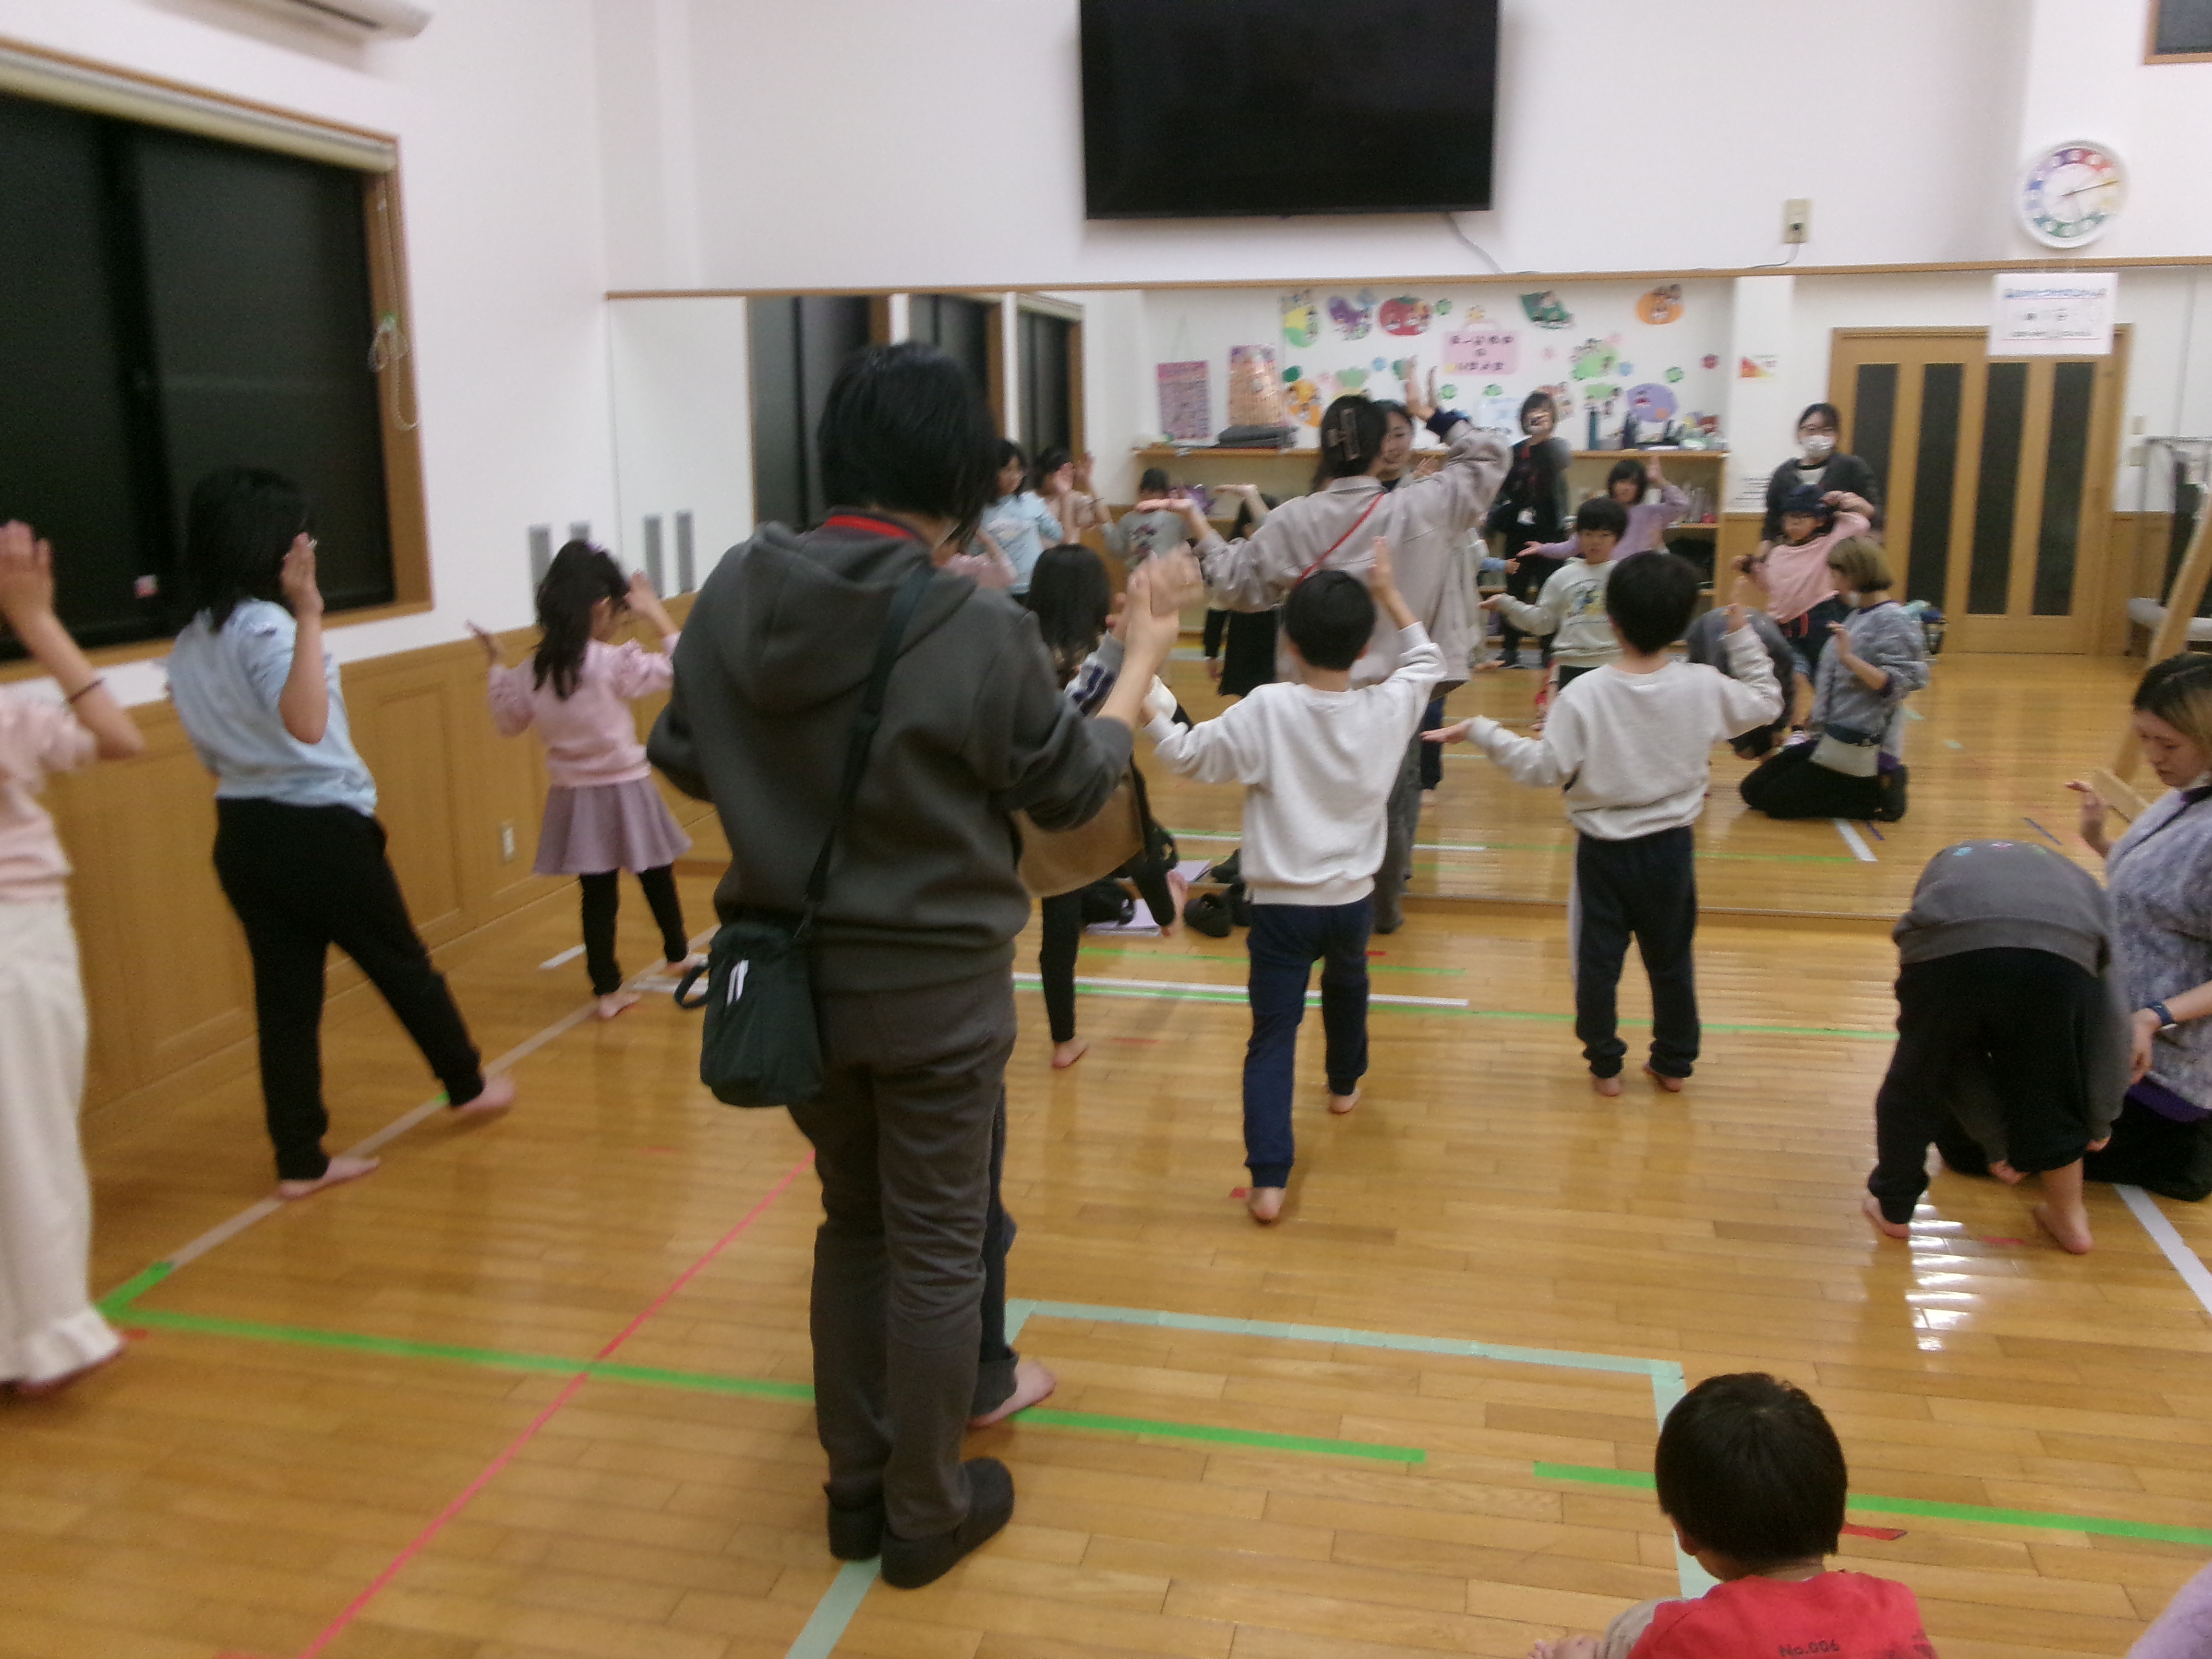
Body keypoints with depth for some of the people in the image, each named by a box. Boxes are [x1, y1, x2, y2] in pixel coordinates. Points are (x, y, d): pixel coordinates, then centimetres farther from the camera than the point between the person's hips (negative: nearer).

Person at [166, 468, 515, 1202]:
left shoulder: (188, 645, 9)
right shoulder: (265, 626, -19)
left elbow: (214, 755, 15)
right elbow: (307, 725, -35)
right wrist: (309, 616, -35)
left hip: (243, 834, 8)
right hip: (321, 830, -8)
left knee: (285, 994, 10)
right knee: (401, 964, 12)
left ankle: (301, 1161, 14)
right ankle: (467, 1086, 32)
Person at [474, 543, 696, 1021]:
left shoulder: (531, 672, -3)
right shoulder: (616, 663, -18)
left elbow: (509, 722, 13)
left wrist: (494, 668, 17)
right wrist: (658, 618, -5)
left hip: (574, 800, 4)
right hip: (623, 791, -4)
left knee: (597, 895, 10)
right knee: (656, 878, 18)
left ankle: (607, 989, 13)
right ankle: (678, 954, 38)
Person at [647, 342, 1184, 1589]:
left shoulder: (736, 594, -7)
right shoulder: (980, 632, -21)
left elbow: (685, 760, 6)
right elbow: (1074, 787, -5)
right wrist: (1145, 658, 8)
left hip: (798, 971, 5)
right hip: (934, 985, -5)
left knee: (854, 1223, 23)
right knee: (938, 1249, 13)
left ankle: (858, 1487, 37)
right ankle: (928, 1514, 30)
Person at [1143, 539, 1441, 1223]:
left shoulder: (1266, 710, -16)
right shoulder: (1389, 708, -6)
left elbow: (1187, 756, -8)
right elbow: (1426, 660, 15)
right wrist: (1388, 592, 18)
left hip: (1281, 903, -3)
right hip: (1353, 898, 4)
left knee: (1273, 1036, -1)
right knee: (1347, 984, 33)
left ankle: (1268, 1180, -9)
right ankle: (1345, 1085, 56)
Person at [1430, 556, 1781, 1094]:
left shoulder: (1584, 693, -19)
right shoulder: (1704, 686, -11)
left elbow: (1545, 768, -17)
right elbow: (1766, 702, 7)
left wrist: (1482, 731, -11)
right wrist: (1741, 633, 12)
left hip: (1603, 849, -2)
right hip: (1670, 847, 3)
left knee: (1598, 960, 12)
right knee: (1671, 960, 18)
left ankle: (1604, 1065, 21)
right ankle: (1674, 1063, 30)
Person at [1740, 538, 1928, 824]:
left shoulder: (1894, 621, -16)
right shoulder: (1858, 614, 11)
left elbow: (1897, 685, -24)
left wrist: (1849, 657, -31)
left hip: (1861, 746, -9)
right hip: (1828, 738, 9)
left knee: (1775, 801, -9)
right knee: (1752, 790, 6)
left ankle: (1878, 792, 1)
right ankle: (1864, 788, 12)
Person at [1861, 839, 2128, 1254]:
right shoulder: (2076, 882, 43)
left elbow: (1955, 1049, 39)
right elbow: (2110, 1016, 31)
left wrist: (1996, 1141, 46)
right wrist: (2099, 1123, 39)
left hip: (1947, 949, 0)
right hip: (2061, 954, 0)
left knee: (1915, 1085, 25)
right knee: (2049, 1099, 26)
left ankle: (1892, 1207, 40)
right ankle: (2069, 1220, 44)